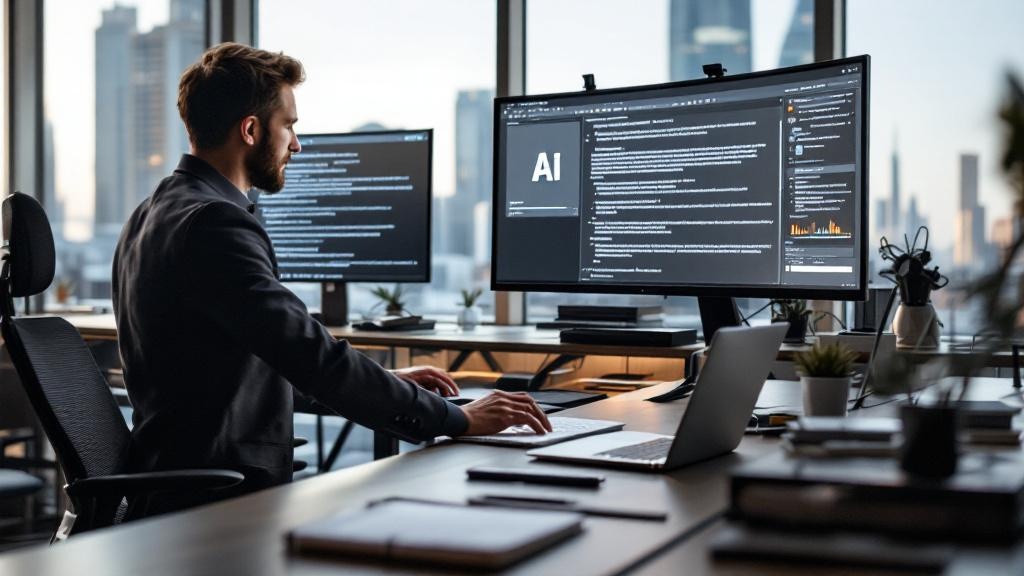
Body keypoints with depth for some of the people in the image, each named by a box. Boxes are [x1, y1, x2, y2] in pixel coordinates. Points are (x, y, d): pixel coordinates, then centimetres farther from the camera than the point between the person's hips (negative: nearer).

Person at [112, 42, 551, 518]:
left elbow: (267, 355, 19)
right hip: (215, 505, -10)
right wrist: (456, 419, -17)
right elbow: (311, 355, -24)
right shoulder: (213, 224, -18)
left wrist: (384, 382, 17)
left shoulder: (154, 216, 14)